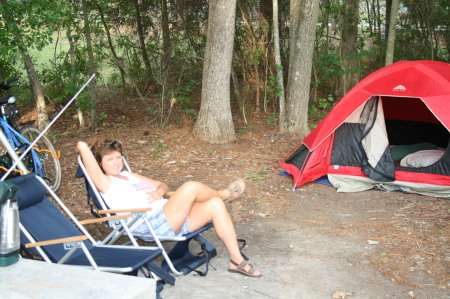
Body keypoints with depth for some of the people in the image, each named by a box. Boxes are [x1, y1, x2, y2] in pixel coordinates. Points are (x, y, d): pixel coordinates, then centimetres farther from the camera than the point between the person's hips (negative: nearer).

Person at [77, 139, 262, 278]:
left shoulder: (130, 176, 27)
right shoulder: (106, 183, 1)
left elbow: (163, 185, 30)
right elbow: (82, 145, -9)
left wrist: (159, 191, 6)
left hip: (173, 220, 9)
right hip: (154, 226, -9)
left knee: (215, 205, -10)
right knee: (192, 186, -24)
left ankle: (237, 260, -4)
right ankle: (224, 194, 11)